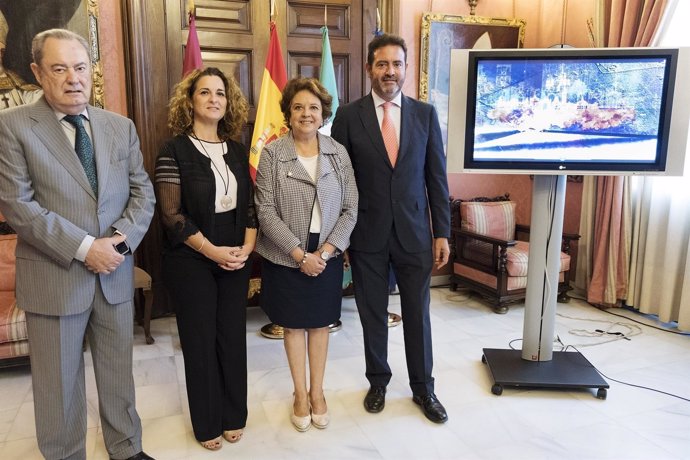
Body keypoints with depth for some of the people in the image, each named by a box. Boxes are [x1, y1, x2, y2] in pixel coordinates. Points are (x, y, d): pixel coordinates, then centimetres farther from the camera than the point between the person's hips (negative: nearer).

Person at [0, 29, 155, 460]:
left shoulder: (121, 126, 7)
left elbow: (143, 190, 5)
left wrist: (123, 237, -12)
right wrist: (84, 247, -18)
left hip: (115, 273, 4)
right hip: (54, 276, -3)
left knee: (119, 372, 17)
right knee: (58, 383, 11)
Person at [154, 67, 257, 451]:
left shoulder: (238, 151, 7)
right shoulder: (174, 151, -8)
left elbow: (250, 205, 7)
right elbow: (172, 214, -12)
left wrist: (246, 248, -7)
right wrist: (213, 251, -16)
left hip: (236, 259, 4)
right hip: (191, 261, -4)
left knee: (233, 336, 11)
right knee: (200, 341, 8)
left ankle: (234, 416, 29)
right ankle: (207, 423, 26)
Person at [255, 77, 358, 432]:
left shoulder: (338, 153, -1)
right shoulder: (272, 154, -7)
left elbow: (350, 209, -2)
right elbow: (266, 211, -11)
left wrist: (326, 251, -13)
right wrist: (300, 254, -16)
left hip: (327, 255, 2)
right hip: (286, 256, -1)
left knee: (320, 323, 13)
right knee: (293, 324, 12)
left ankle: (317, 391, 31)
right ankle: (300, 394, 30)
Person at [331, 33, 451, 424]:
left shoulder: (425, 114, 2)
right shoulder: (349, 115, -2)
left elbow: (437, 177, 3)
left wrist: (442, 233, 0)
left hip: (414, 233, 1)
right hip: (367, 234, 0)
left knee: (418, 313, 11)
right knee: (373, 314, 13)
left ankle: (423, 388, 30)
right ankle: (378, 381, 34)